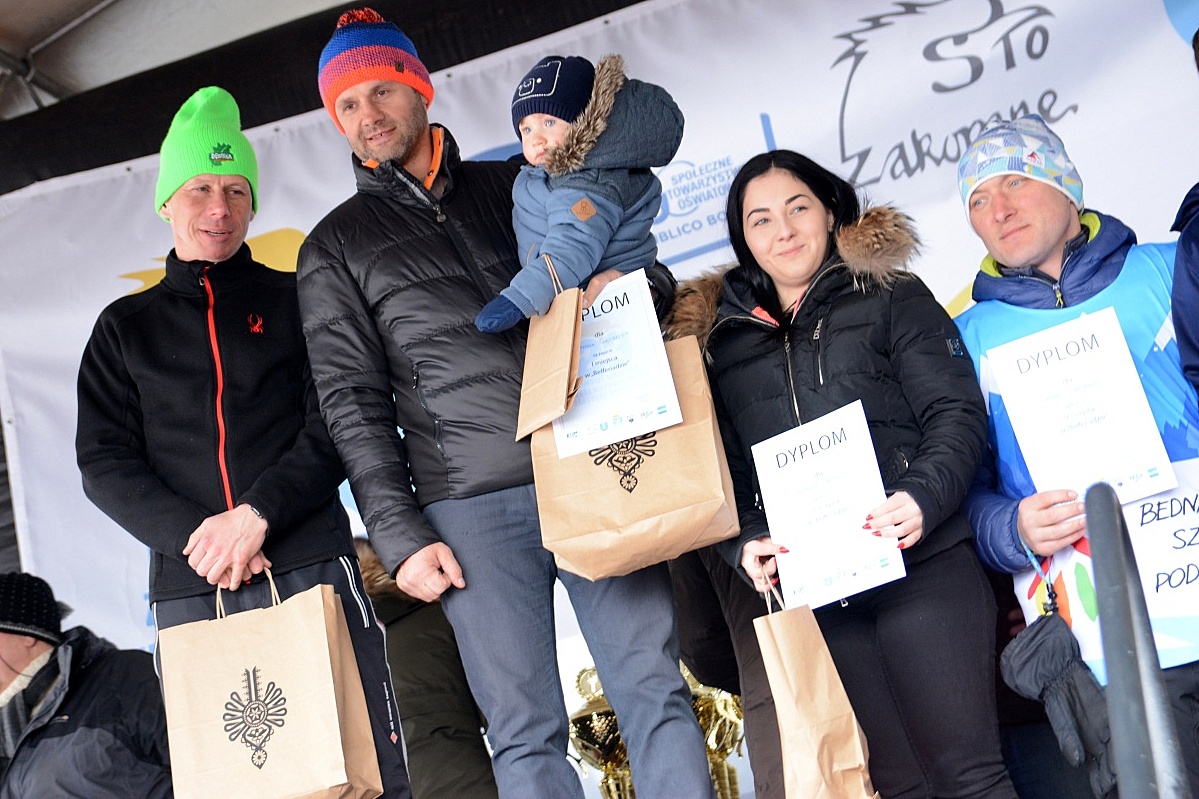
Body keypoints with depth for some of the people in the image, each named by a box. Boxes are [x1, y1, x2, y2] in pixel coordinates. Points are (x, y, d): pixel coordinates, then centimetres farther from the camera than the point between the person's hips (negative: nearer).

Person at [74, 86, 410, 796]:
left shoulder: (295, 301, 12)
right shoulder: (126, 326, 16)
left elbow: (336, 425, 1)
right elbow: (105, 463, 7)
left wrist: (258, 513, -14)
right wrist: (191, 535, -10)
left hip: (312, 566, -1)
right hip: (189, 589, 1)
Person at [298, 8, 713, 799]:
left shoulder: (516, 184, 17)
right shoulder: (335, 248, 11)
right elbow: (354, 405, 4)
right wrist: (400, 538, -5)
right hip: (472, 508, -2)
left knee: (655, 692, 1)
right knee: (525, 731, 0)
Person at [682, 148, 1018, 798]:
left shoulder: (892, 299, 9)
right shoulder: (728, 344, 17)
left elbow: (956, 411, -1)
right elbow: (726, 474, 14)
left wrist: (922, 497, -19)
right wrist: (747, 544, -6)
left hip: (921, 565, -2)